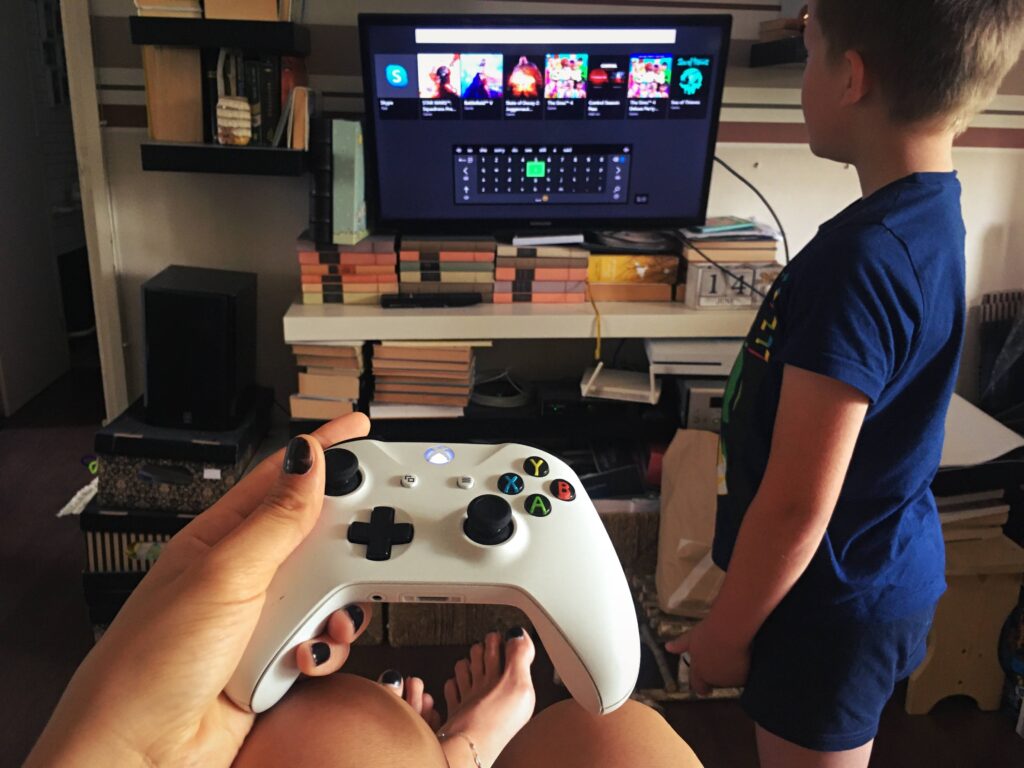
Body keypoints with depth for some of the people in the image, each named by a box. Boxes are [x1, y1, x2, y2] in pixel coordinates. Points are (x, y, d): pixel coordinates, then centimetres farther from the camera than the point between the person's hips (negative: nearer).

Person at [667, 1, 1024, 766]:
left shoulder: (860, 260, -30)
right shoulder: (932, 212, 0)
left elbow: (797, 507, -27)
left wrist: (725, 633, -13)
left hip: (835, 597, -8)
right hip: (885, 572, 8)